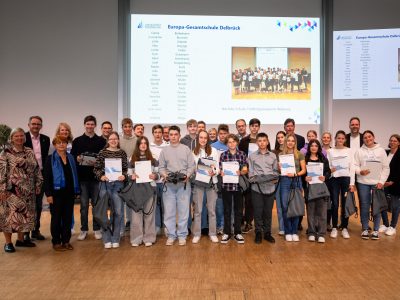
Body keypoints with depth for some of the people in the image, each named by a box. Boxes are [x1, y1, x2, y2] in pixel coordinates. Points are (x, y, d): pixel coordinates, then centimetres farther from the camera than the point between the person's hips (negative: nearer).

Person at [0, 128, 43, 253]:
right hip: (12, 190, -5)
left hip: (28, 190, 5)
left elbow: (36, 169, 11)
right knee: (10, 214, -2)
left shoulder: (30, 152, 9)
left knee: (25, 214, 10)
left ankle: (21, 239, 24)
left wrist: (38, 185, 7)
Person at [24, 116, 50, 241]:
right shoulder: (23, 137, -6)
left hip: (41, 175, 4)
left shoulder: (46, 139, 6)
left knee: (38, 205, 11)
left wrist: (45, 173, 3)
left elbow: (46, 157, 9)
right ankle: (25, 232, 16)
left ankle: (36, 230, 23)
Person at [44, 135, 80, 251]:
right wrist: (48, 194, -12)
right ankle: (56, 242, 16)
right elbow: (47, 177, -6)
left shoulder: (71, 158, 9)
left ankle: (66, 241, 20)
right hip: (56, 192, -4)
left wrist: (76, 190, 6)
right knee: (56, 218, 5)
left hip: (69, 192, 4)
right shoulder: (51, 159, -3)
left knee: (68, 217, 9)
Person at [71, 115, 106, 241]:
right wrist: (77, 159, -14)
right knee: (84, 205, 7)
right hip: (82, 177, 1)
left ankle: (97, 229, 19)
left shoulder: (101, 141, 4)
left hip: (97, 177, 0)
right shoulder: (77, 141, 6)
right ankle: (84, 229, 19)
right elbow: (72, 157, 6)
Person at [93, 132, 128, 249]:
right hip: (105, 184, -1)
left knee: (118, 212, 3)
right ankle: (106, 239, 16)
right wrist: (101, 176, -13)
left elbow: (126, 169, 8)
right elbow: (96, 168, 4)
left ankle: (115, 239, 17)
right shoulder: (102, 153, 4)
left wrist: (124, 176, -12)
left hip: (118, 184, 1)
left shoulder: (122, 153, 7)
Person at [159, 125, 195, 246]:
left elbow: (191, 166, 2)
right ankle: (171, 235, 16)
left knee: (183, 211, 2)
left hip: (183, 184, -1)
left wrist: (187, 175, -14)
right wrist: (164, 175, -11)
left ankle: (182, 235, 14)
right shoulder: (164, 150, 11)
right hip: (169, 184, 1)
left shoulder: (186, 149, 6)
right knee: (169, 211, 4)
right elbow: (161, 167, 8)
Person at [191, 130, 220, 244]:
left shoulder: (214, 151, 2)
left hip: (211, 182, 0)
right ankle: (196, 234, 15)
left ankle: (212, 233, 17)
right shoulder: (193, 152, 2)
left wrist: (213, 172, -19)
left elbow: (217, 168, 1)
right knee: (198, 210, 4)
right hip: (198, 182, 0)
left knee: (211, 209, 6)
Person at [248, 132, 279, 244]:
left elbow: (276, 171, 10)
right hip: (257, 187, -1)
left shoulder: (273, 156, 10)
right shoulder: (252, 156, 4)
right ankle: (258, 233, 16)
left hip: (270, 187, 2)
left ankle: (267, 233, 22)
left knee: (268, 211, 9)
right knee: (257, 211, 4)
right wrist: (255, 179, -16)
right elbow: (250, 173, 2)